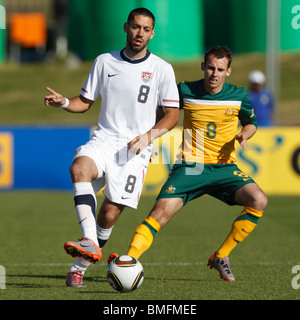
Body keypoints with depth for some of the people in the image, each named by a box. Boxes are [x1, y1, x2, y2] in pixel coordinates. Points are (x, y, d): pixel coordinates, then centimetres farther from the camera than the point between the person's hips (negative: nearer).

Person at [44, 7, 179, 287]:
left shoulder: (162, 69, 3)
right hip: (104, 139, 2)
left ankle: (80, 266, 8)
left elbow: (172, 114, 6)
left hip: (135, 149, -1)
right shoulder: (104, 62, 9)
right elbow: (85, 102, 15)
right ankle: (89, 242, -41)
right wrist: (64, 102, -7)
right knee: (79, 167, -33)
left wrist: (148, 135, -10)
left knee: (111, 212, -10)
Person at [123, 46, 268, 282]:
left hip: (224, 167, 2)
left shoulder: (239, 96, 1)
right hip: (189, 167, -2)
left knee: (259, 201, -21)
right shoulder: (185, 91, -1)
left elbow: (251, 122, 19)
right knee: (161, 212, -22)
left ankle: (221, 257, -6)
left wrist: (245, 135, -3)